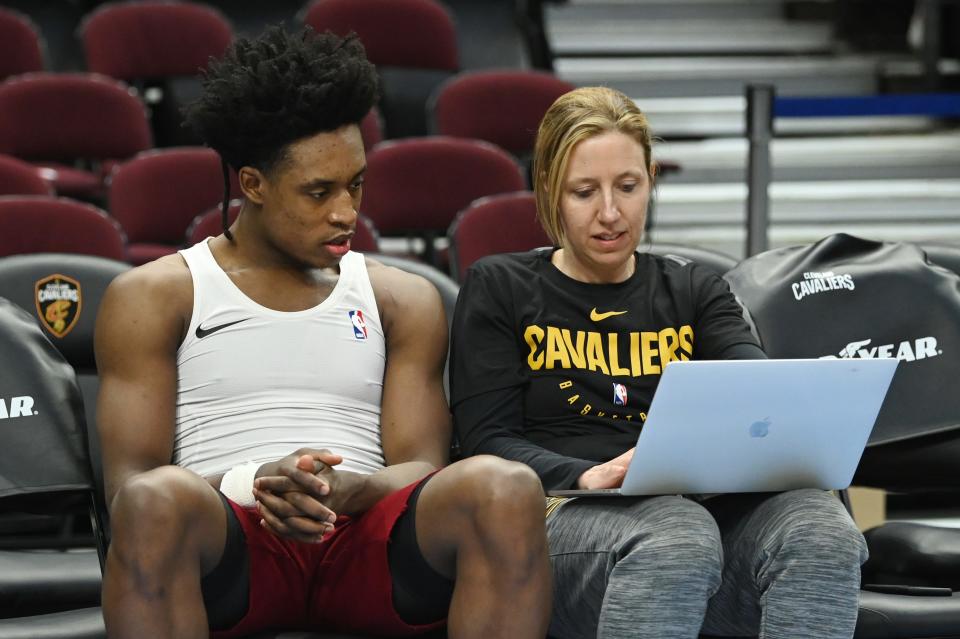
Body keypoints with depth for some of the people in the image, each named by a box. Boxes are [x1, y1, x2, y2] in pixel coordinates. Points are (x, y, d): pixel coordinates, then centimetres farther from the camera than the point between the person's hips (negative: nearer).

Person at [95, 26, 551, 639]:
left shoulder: (406, 301, 21)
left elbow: (420, 469, 11)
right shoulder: (154, 298, 13)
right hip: (231, 540, -2)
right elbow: (129, 481, 3)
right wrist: (251, 485, -17)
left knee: (505, 487, -31)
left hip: (366, 536, 2)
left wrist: (347, 491, -14)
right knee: (158, 500, -40)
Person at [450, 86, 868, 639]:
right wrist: (589, 477, -18)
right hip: (562, 517, -3)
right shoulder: (500, 289, 14)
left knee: (817, 519, -32)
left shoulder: (694, 292, 23)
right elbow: (490, 441, 3)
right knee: (680, 536, -39)